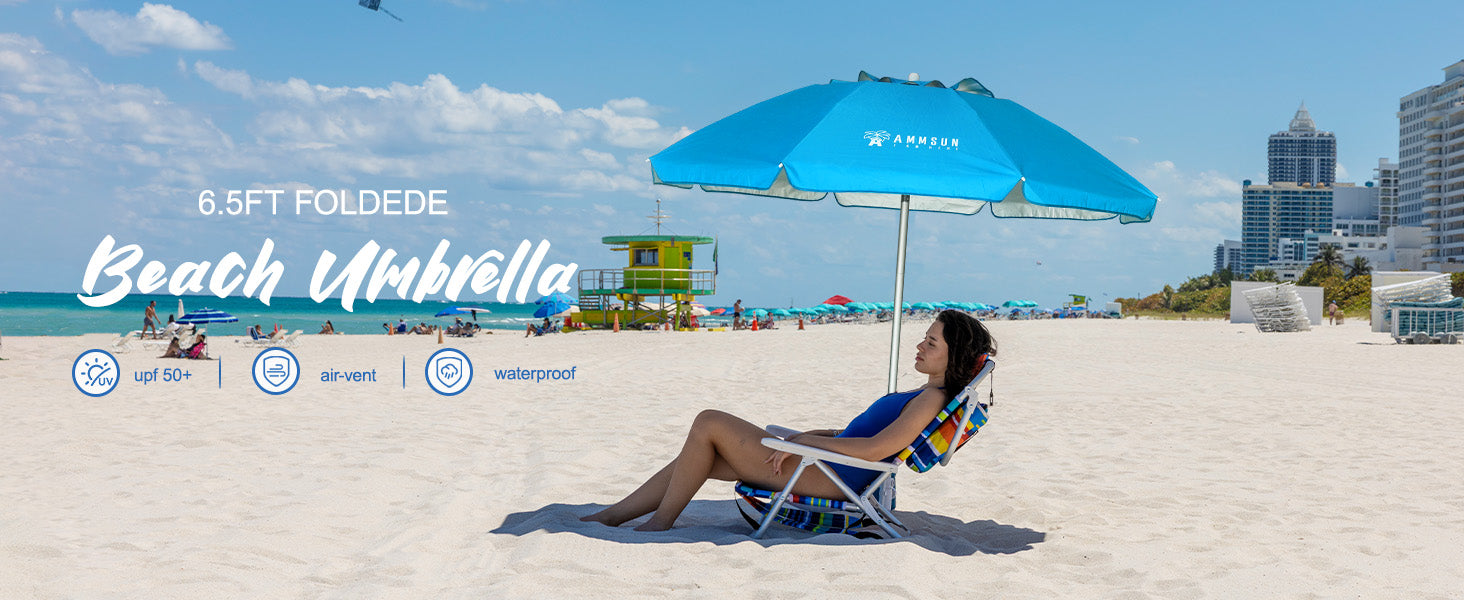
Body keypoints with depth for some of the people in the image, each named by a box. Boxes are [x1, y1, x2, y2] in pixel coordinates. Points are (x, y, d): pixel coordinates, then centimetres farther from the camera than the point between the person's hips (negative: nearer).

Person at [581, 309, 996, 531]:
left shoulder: (934, 398, -12)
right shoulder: (923, 396, 18)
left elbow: (875, 449, -22)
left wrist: (807, 440, -13)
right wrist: (804, 438, 10)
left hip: (831, 476, -10)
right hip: (824, 460, 10)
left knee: (709, 424, -9)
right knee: (702, 460, 6)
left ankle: (660, 522, 2)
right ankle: (610, 516, 13)